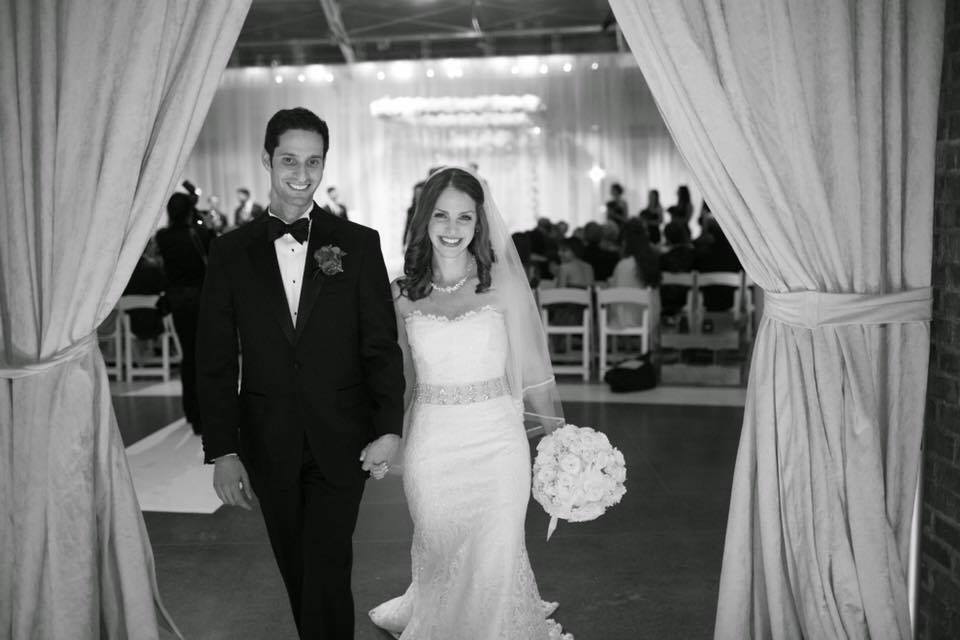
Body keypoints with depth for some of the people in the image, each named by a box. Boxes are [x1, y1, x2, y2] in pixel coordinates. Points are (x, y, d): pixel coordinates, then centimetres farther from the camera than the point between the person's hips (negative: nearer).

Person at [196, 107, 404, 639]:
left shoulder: (359, 244, -1)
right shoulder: (230, 251, 2)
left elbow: (382, 345, -1)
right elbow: (215, 361, 2)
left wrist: (389, 429, -9)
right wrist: (222, 451, -2)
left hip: (341, 443, -2)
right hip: (267, 445, 2)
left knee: (327, 571, -5)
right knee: (297, 571, 14)